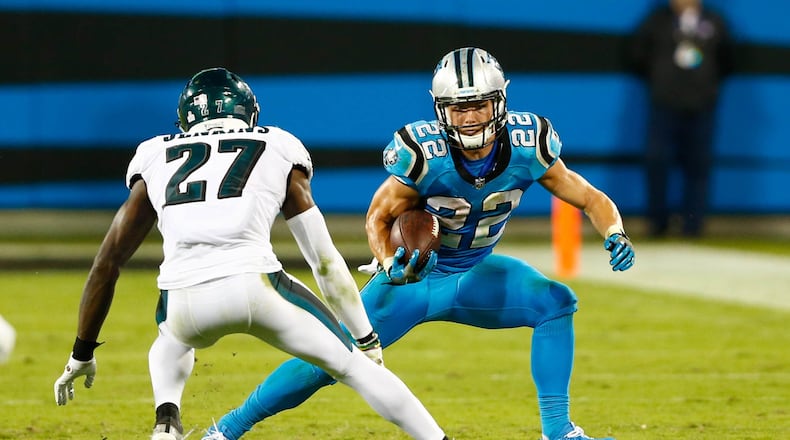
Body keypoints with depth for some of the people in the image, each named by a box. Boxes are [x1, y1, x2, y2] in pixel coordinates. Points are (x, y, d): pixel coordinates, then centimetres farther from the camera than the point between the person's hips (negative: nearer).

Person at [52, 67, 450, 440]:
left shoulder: (156, 161, 26)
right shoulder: (279, 154, 22)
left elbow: (106, 263, 26)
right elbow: (325, 262, 23)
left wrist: (82, 354, 33)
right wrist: (367, 339, 32)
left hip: (185, 301, 2)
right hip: (254, 284, -2)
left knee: (172, 344, 38)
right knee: (351, 364, 18)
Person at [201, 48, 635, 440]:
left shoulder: (526, 145, -19)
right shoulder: (422, 153, -27)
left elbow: (591, 199, -9)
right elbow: (379, 218, -12)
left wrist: (614, 233, -29)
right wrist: (391, 263, -32)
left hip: (475, 276, 3)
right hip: (416, 275, -3)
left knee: (556, 302, -20)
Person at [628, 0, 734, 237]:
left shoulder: (714, 23, 9)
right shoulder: (659, 19, 3)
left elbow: (726, 61, 19)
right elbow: (637, 53, 7)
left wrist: (711, 83, 11)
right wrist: (656, 80, 6)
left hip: (701, 110, 1)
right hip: (664, 106, -1)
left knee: (698, 165, 1)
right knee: (657, 160, -6)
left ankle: (693, 224, 7)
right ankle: (657, 220, 4)